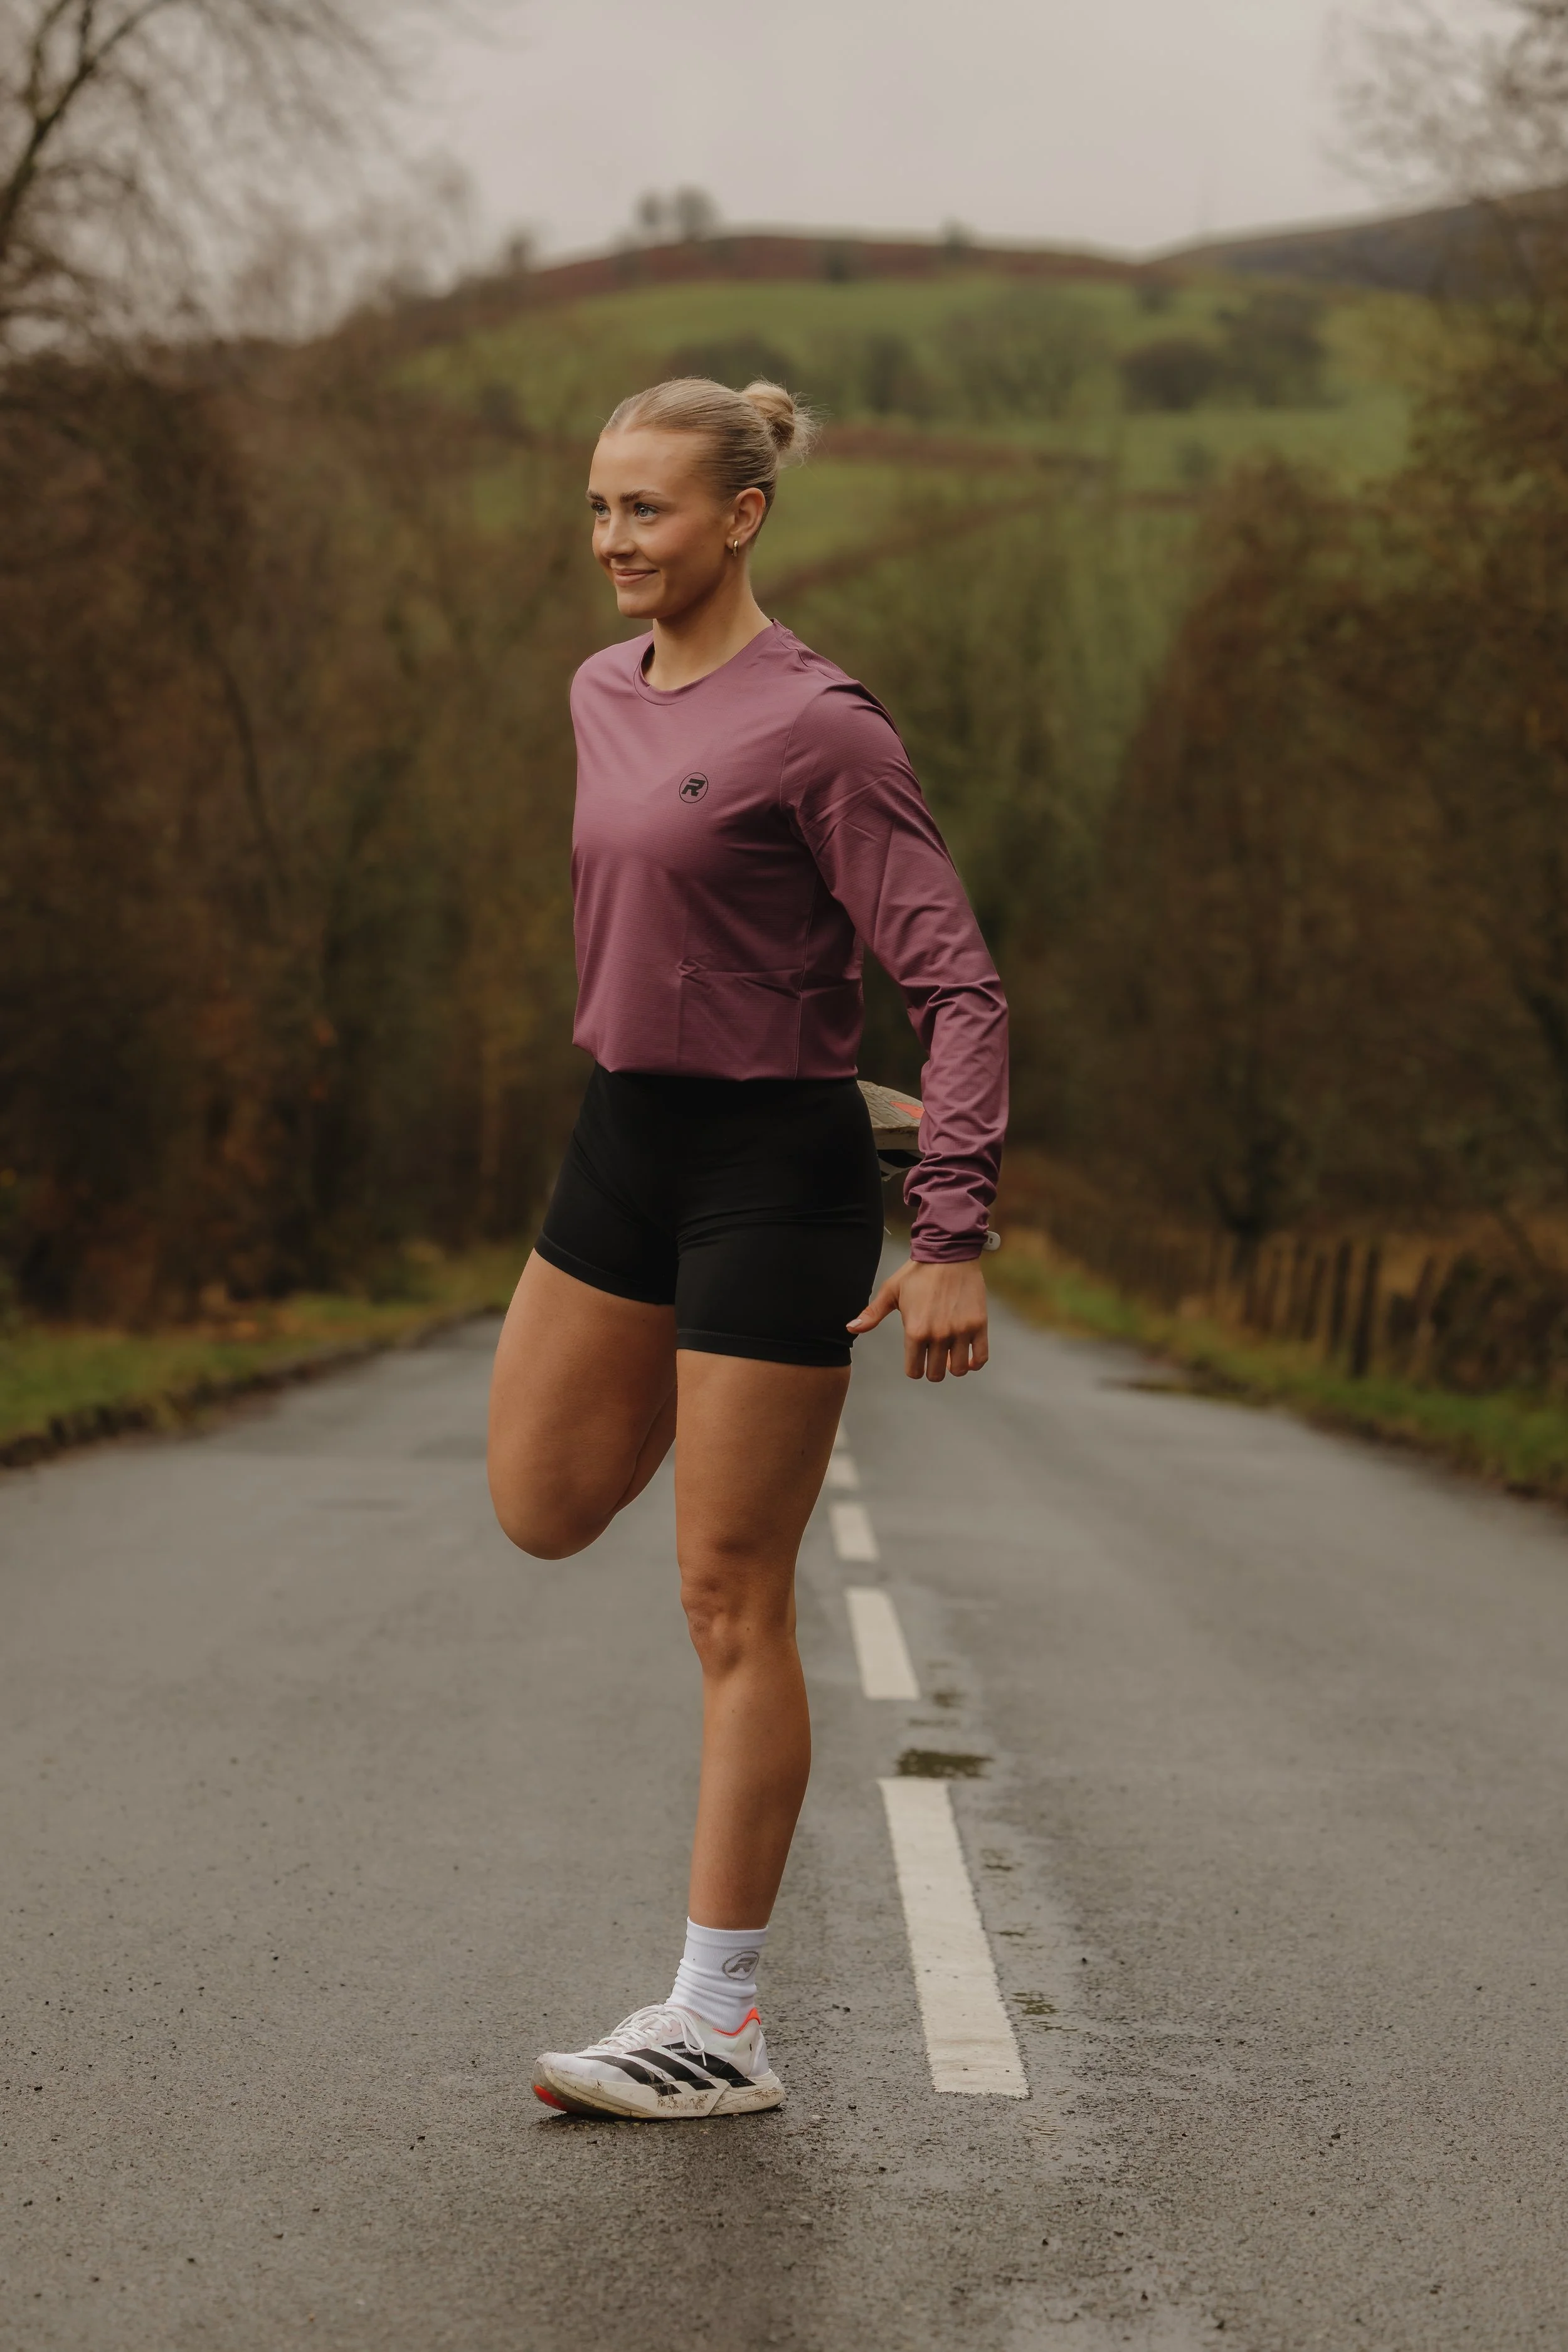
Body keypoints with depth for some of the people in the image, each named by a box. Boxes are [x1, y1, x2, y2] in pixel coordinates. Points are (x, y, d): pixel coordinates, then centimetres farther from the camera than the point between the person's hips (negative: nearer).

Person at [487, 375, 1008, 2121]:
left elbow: (959, 987, -17)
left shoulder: (816, 727, -16)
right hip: (621, 1141, 8)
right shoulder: (602, 696, 6)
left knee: (728, 1598, -3)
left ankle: (719, 2028, 5)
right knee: (543, 1506, 15)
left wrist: (952, 1240, -23)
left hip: (771, 1161, -7)